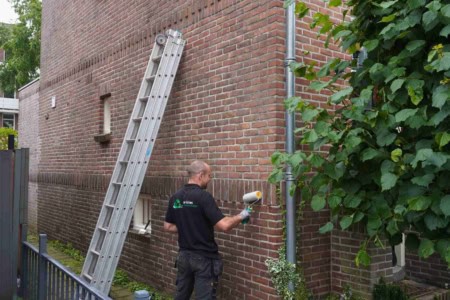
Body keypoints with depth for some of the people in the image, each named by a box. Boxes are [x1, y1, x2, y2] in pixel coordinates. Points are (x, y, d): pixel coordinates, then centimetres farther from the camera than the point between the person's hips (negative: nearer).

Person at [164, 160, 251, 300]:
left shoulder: (175, 197, 3)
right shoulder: (203, 196, -18)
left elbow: (168, 226, 10)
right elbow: (224, 225, -23)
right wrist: (240, 216, -6)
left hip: (183, 255, 7)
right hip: (204, 258, -7)